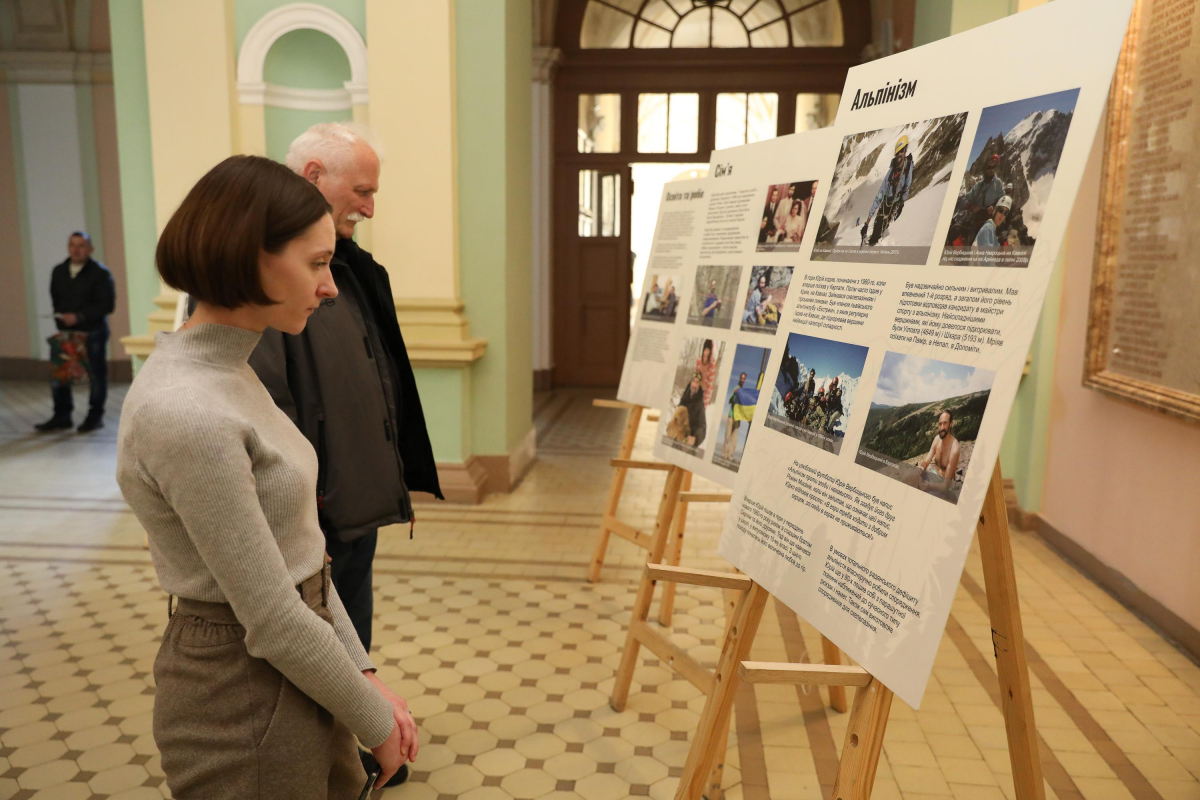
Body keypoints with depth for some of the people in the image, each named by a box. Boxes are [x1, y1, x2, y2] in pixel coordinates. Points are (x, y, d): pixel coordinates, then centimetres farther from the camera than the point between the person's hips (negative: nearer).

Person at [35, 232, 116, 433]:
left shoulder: (100, 273, -7)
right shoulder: (58, 272, 11)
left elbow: (107, 304, -13)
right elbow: (55, 299, 20)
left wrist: (79, 317, -18)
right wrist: (61, 317, 4)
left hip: (93, 332, -5)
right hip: (65, 332, 5)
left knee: (96, 374, 3)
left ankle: (95, 415, 15)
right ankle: (62, 416, 15)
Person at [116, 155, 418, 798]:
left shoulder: (228, 374, 2)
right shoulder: (185, 413, -27)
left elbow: (299, 552, 5)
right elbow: (273, 620, -22)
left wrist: (365, 676, 2)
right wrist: (376, 721, -9)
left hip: (295, 673, 8)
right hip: (247, 701, -8)